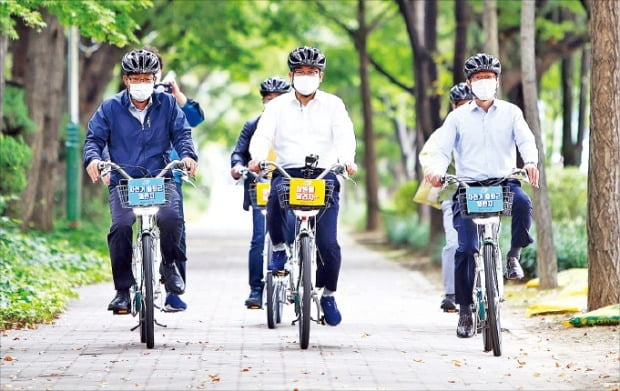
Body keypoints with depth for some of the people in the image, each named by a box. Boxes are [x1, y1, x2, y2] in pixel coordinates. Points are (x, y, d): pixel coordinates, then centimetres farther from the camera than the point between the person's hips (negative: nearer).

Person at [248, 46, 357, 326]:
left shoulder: (333, 105, 10)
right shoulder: (278, 106, 11)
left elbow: (344, 135, -4)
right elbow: (263, 135, 0)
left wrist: (347, 160, -25)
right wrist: (257, 157, -23)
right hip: (288, 171, 0)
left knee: (328, 242, -11)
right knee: (276, 192, -36)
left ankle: (328, 294, 13)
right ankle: (278, 248, -9)